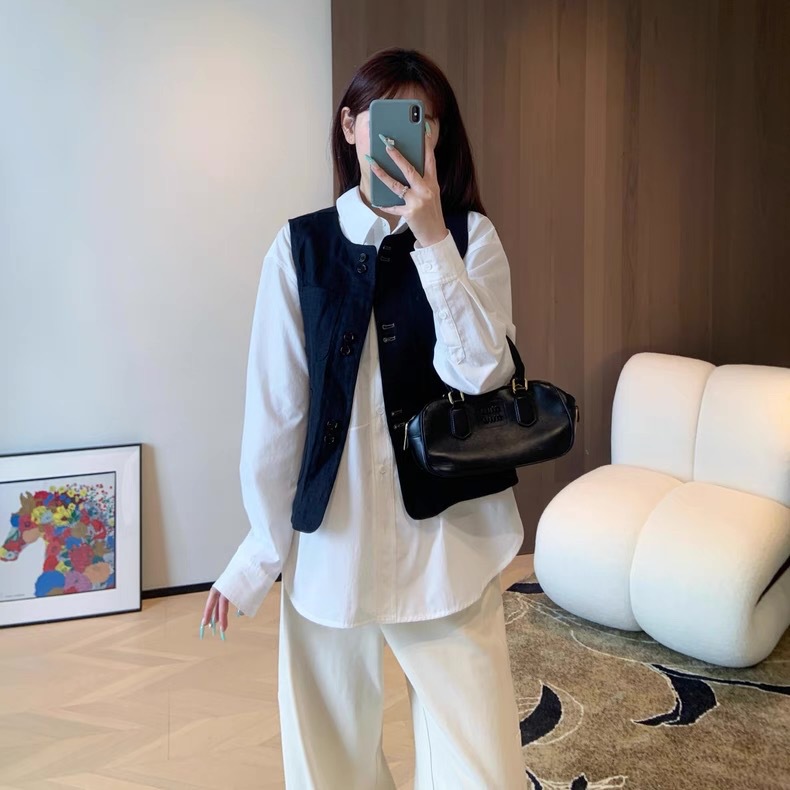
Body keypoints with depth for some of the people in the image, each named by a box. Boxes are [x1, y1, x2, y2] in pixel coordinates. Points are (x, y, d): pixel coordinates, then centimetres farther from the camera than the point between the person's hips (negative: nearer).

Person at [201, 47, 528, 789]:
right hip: (331, 537, 1)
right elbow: (275, 405, 0)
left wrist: (431, 237, -19)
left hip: (445, 535, 0)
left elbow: (481, 372, -14)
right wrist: (259, 548, 4)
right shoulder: (300, 246, -1)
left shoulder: (472, 236, -1)